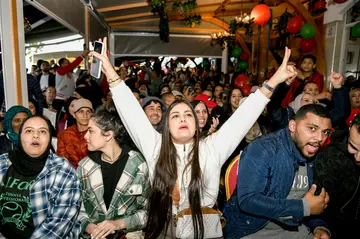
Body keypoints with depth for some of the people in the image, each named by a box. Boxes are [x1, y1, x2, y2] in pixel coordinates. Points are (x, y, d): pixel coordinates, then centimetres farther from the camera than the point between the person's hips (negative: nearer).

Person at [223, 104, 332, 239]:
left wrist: (319, 227, -7)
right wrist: (303, 207, -21)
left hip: (292, 227, 6)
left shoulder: (314, 158, 1)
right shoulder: (262, 149, -22)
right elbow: (247, 200, -29)